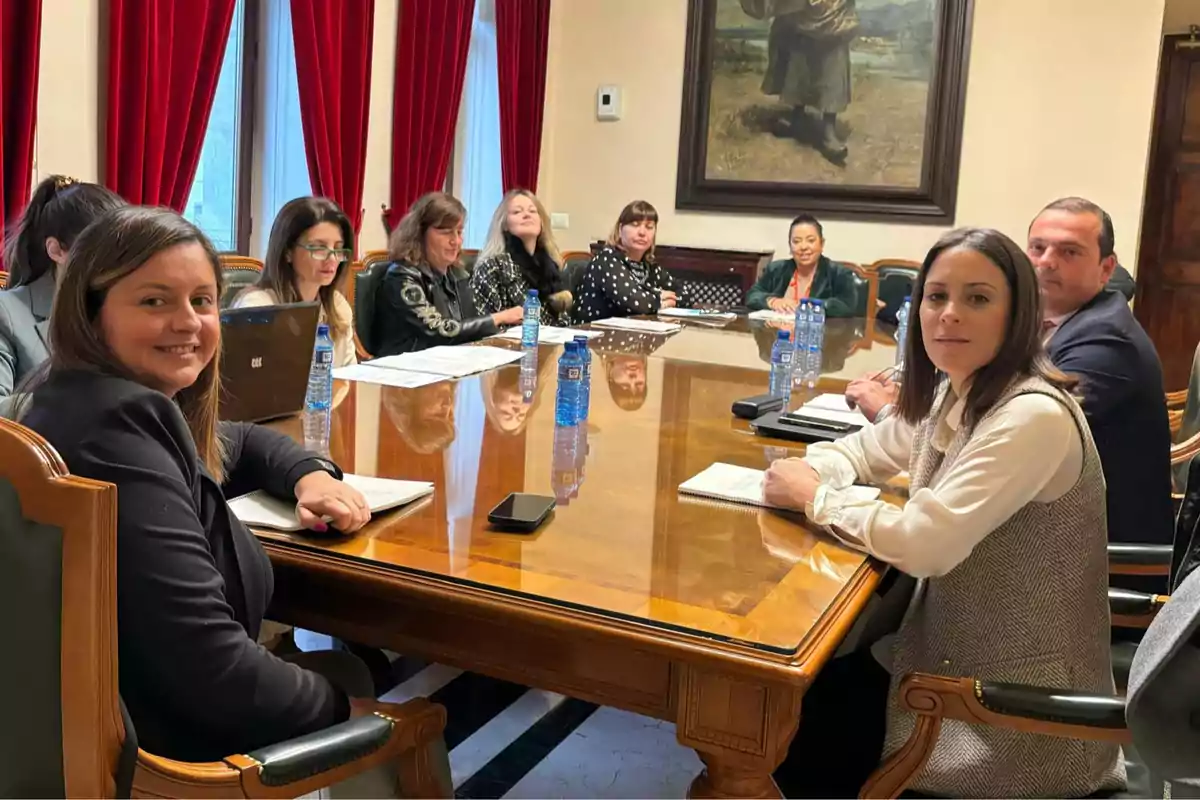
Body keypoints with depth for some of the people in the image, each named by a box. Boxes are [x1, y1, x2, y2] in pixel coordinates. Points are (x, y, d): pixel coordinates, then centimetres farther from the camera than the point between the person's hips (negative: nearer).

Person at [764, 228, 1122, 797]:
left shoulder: (1036, 417, -26)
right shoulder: (950, 396, 2)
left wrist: (814, 497, -16)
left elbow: (924, 543, -32)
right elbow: (864, 450, 16)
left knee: (788, 738, -2)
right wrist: (811, 470, -8)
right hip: (958, 662, 8)